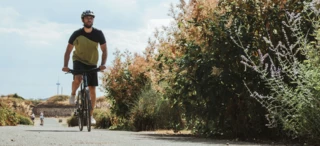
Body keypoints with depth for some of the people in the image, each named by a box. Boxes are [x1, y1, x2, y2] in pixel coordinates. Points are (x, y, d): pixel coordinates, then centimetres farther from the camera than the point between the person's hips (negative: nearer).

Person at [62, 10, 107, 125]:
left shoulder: (98, 34, -12)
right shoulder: (77, 34, -15)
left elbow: (104, 50, -6)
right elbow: (68, 51, -10)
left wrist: (103, 64, -22)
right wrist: (65, 65, -22)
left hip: (92, 64, 2)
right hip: (79, 61, -2)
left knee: (92, 90, -3)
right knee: (78, 78, -33)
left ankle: (90, 115, 8)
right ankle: (73, 94, -2)